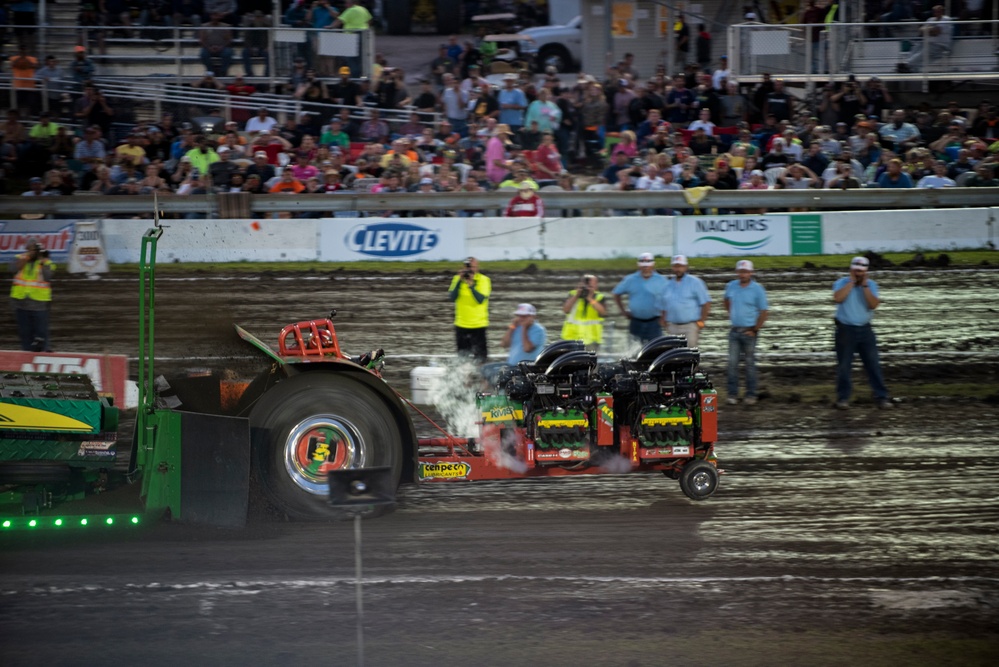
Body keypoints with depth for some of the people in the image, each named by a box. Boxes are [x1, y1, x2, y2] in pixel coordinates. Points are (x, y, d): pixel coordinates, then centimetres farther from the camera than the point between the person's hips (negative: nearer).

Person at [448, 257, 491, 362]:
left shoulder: (484, 280, -6)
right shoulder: (458, 278, 3)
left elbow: (481, 299, -18)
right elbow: (452, 297, -8)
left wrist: (471, 285, -26)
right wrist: (459, 281, -15)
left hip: (478, 324, -3)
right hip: (461, 324, 3)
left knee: (479, 355, -4)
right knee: (463, 354, 9)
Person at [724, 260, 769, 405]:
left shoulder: (757, 289, -8)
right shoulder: (731, 286, 5)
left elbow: (764, 311, -8)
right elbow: (727, 300, 26)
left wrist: (755, 330, -11)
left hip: (749, 331, -4)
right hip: (734, 330, 4)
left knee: (750, 363, 3)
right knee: (732, 362, 0)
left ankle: (751, 395, 9)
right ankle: (732, 394, 2)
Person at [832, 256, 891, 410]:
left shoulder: (871, 285, 4)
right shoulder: (842, 283, -3)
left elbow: (873, 305, -11)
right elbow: (837, 298, -24)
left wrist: (864, 286, -15)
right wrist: (851, 282, -18)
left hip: (865, 330, 2)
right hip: (845, 329, -2)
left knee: (873, 364, 0)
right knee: (844, 365, 2)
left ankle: (881, 397, 3)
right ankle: (843, 398, 11)